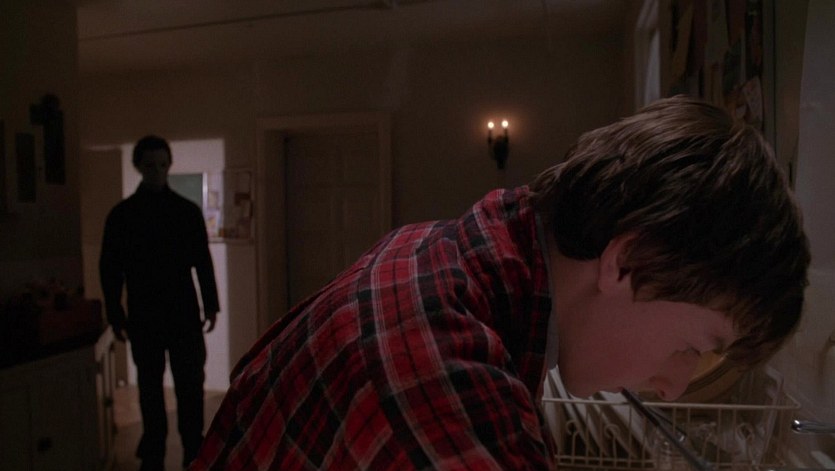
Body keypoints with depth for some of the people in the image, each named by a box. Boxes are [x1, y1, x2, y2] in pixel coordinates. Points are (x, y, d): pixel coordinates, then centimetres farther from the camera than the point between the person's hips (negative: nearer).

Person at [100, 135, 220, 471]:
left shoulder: (187, 210, 2)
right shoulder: (121, 215, 1)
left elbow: (203, 261, 5)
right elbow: (109, 269, 3)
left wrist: (211, 304, 3)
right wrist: (116, 316, -1)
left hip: (184, 313, 0)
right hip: (143, 316, 0)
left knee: (190, 385, 2)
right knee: (149, 386, 11)